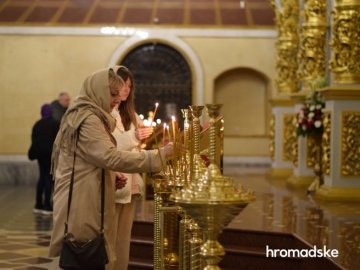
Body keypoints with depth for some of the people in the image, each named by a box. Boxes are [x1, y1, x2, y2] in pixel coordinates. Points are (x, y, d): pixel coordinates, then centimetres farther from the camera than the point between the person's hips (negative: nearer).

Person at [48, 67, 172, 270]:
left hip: (84, 203, 10)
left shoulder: (82, 116, 20)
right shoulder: (88, 119, -13)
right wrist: (159, 155, -23)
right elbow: (111, 157, -24)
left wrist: (113, 179, 12)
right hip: (82, 205, -10)